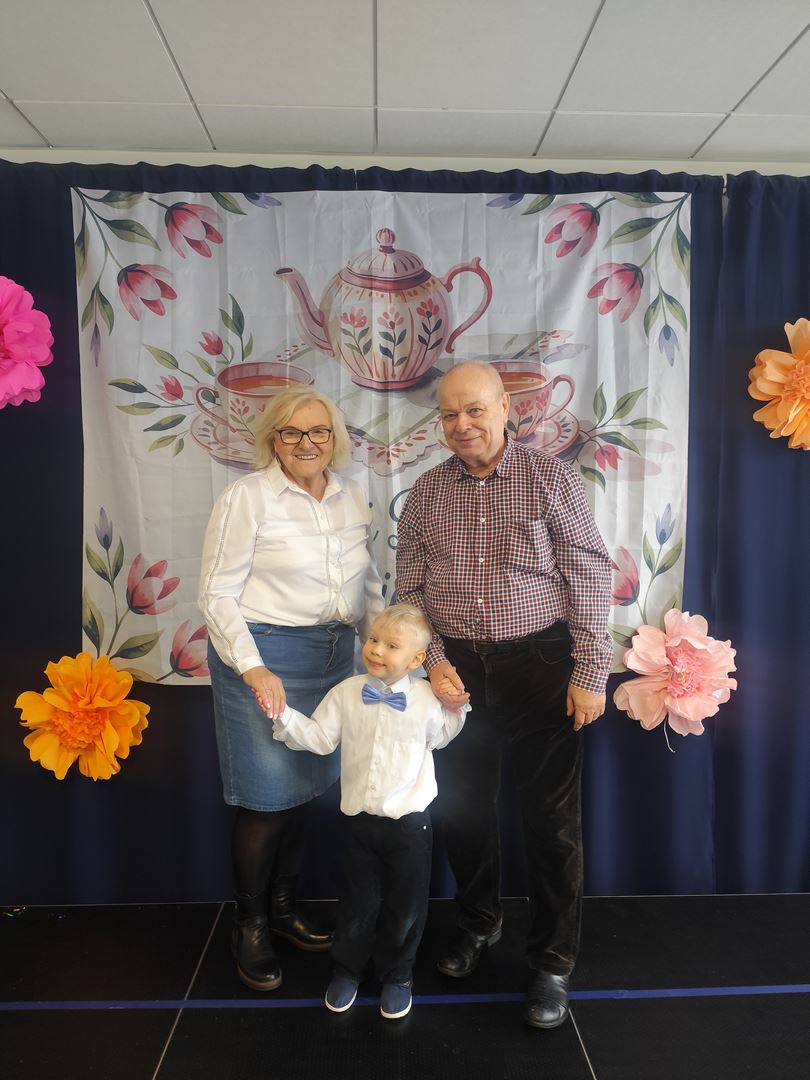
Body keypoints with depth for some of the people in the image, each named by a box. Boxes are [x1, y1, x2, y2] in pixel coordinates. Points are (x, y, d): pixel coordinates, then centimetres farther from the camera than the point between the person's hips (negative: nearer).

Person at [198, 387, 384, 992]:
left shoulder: (353, 498, 6)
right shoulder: (248, 497, -10)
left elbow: (368, 583, 15)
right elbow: (217, 593, -10)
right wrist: (252, 668, -19)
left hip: (334, 656, 5)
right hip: (265, 654, -5)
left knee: (307, 788, 15)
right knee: (268, 797, 3)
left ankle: (284, 907, 37)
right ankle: (250, 928, 27)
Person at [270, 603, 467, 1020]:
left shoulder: (427, 698, -10)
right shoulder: (346, 693, -7)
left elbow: (439, 737, 9)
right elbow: (319, 737, -5)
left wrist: (457, 710, -3)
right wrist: (284, 715, -14)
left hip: (410, 821, -1)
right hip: (359, 818, 1)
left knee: (405, 905, 13)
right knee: (358, 901, 17)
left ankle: (396, 975, 37)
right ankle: (347, 969, 41)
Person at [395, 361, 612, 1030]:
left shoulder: (551, 478, -5)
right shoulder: (426, 492, 4)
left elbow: (589, 577, -7)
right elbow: (409, 589, 6)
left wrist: (591, 674, -11)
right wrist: (432, 660, -6)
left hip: (540, 663, -3)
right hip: (457, 669, 3)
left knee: (550, 817, 6)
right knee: (463, 806, 17)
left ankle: (553, 962, 28)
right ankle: (478, 923, 43)